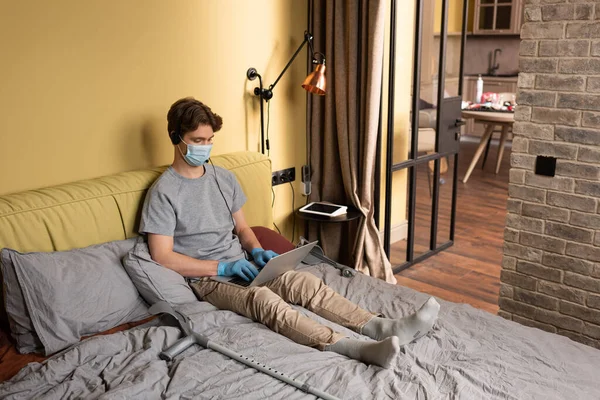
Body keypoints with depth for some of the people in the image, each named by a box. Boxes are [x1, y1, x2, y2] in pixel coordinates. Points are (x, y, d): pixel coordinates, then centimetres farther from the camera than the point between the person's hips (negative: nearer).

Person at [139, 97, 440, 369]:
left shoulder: (224, 178, 10)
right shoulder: (163, 192, -9)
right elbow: (162, 257, -14)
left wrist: (257, 252, -6)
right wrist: (222, 267, -19)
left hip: (241, 265, 6)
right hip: (207, 279, -6)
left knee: (304, 282, -21)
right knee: (263, 299, -35)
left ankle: (383, 328, -35)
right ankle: (354, 348, -55)